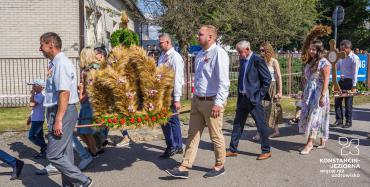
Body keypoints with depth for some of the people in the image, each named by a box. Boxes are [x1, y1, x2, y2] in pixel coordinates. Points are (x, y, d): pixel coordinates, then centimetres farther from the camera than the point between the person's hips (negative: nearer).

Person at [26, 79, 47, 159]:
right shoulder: (37, 95, 14)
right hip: (36, 119, 10)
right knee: (39, 136, 12)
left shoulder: (40, 96, -19)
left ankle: (44, 147, -2)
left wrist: (32, 94, -19)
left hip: (38, 120, -10)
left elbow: (32, 104, -30)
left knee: (31, 136, -9)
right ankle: (43, 152, 17)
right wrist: (30, 117, 23)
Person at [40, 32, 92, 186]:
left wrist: (58, 120, -25)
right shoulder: (55, 63, 13)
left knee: (53, 155, -6)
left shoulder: (61, 63, -16)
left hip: (63, 112, -10)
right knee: (65, 154, 14)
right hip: (58, 111, 10)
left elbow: (64, 93, -24)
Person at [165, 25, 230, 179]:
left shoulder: (218, 53, -13)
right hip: (197, 100, 8)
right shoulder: (200, 54, 13)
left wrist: (218, 103, -23)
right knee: (193, 134, 9)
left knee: (216, 136, 7)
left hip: (212, 102, -8)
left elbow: (223, 81, -19)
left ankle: (219, 166, 25)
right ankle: (185, 167, 15)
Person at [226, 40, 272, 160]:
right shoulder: (242, 60, 11)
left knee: (261, 125, 3)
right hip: (242, 98, 8)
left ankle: (266, 151, 16)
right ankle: (233, 150, 21)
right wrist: (239, 94, 11)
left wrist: (259, 95, -12)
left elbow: (267, 79, -12)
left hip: (254, 99, -8)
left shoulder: (257, 60, -12)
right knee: (237, 124, 11)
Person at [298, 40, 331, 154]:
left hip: (318, 93, -8)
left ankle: (310, 143, -4)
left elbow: (326, 80, -15)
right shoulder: (310, 62, 14)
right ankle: (322, 140, 19)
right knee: (307, 116, 7)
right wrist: (304, 93, 16)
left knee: (315, 117, -7)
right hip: (308, 93, 8)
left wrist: (322, 96, -20)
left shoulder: (324, 63, -9)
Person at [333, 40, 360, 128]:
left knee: (348, 103, 1)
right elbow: (336, 68, 15)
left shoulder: (354, 58, -11)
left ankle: (348, 122, 14)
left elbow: (355, 73, -14)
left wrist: (354, 86, -16)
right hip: (341, 81, 7)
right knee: (337, 101, 6)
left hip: (349, 82, -7)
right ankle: (339, 120, 17)